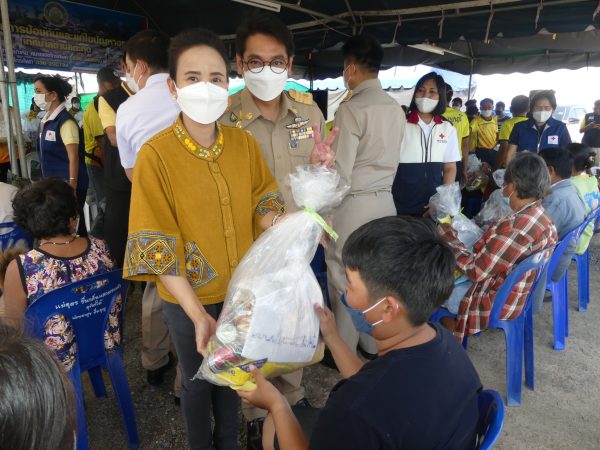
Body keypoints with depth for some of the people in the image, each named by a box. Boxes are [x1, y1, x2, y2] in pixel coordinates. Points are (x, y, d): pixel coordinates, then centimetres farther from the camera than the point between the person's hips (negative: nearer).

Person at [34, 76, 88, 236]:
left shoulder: (65, 121, -15)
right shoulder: (46, 120, 9)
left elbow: (73, 158, -18)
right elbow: (47, 155, 17)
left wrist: (72, 188, -20)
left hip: (68, 185, -8)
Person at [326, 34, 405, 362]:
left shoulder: (351, 110, -16)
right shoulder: (397, 109, 7)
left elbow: (340, 175, -18)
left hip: (352, 204, -7)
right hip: (385, 201, 8)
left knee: (344, 279, 6)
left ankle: (344, 350, 21)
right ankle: (372, 343, 32)